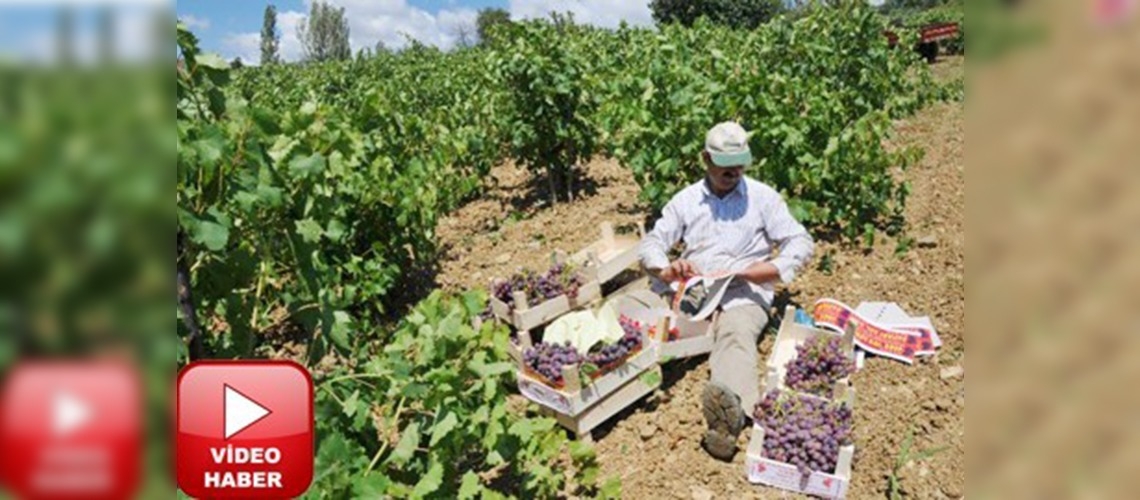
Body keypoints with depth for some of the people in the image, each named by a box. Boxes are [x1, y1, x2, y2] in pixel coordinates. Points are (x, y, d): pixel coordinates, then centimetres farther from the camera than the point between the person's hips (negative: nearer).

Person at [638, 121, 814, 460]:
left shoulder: (763, 197, 14)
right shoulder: (686, 200, 20)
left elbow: (800, 242, 7)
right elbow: (651, 243, 14)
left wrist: (750, 272, -10)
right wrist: (667, 270, -13)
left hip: (744, 292, -4)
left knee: (737, 334, -40)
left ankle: (733, 410, -67)